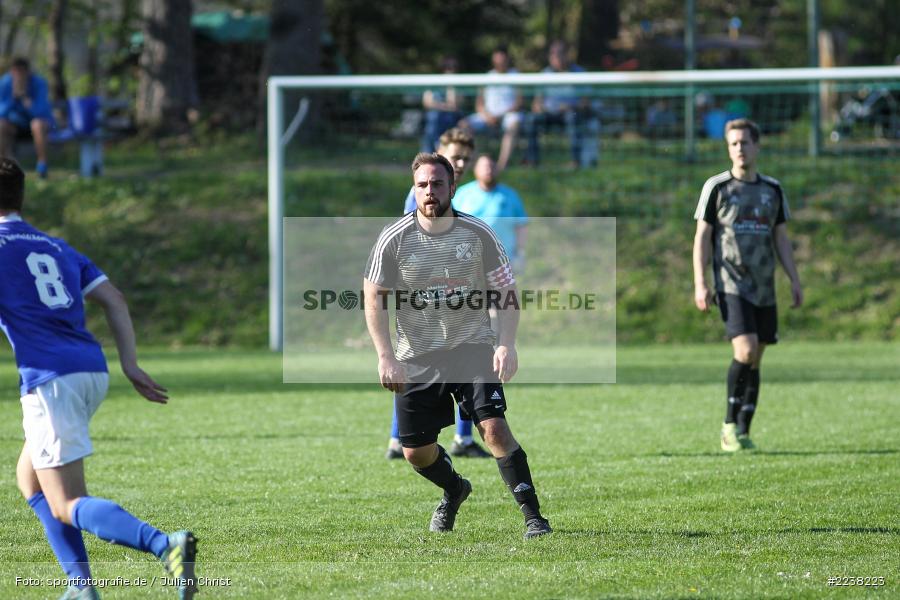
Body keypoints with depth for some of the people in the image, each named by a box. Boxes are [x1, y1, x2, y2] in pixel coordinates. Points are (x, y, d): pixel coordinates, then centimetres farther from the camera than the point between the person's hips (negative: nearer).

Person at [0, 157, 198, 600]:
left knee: (67, 507, -8)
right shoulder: (57, 249, 21)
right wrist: (130, 365, 12)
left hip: (50, 380, -8)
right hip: (93, 370, 8)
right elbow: (114, 300, 15)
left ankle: (165, 545, -32)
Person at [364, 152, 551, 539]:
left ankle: (532, 516, -12)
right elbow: (373, 298, -1)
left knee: (495, 429, -19)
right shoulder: (394, 239, -7)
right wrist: (386, 357, -10)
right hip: (417, 357, 1)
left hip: (473, 347, -1)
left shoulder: (477, 234, -5)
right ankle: (454, 491, 37)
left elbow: (506, 290, 2)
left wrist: (507, 344, -12)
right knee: (415, 451, 4)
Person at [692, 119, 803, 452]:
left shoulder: (772, 190, 11)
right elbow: (702, 237, 0)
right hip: (731, 286, -4)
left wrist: (795, 281, 7)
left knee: (755, 361, 4)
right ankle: (730, 423, -5)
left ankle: (743, 432, 11)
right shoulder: (717, 187, 0)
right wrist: (700, 284, -9)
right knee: (746, 350, -19)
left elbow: (781, 239, 15)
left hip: (764, 288, 4)